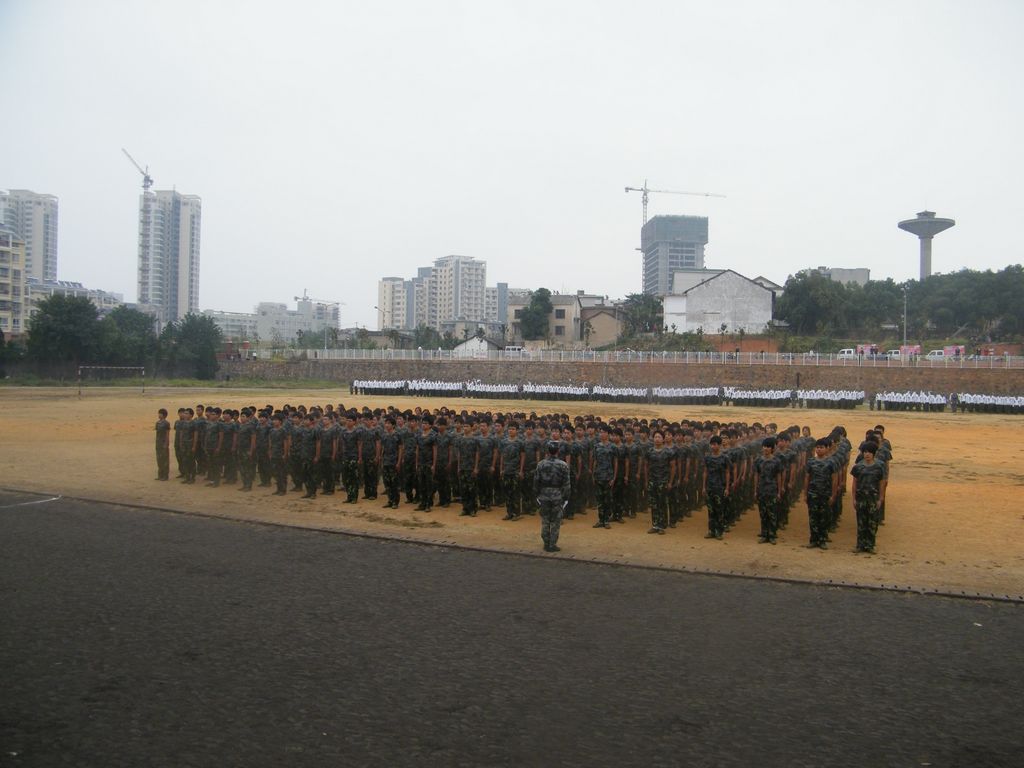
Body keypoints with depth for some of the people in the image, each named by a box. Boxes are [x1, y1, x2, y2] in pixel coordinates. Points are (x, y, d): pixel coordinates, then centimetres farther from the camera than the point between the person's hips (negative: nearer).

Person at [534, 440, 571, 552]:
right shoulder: (563, 465, -6)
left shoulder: (541, 464, 0)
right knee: (555, 521, 5)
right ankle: (552, 545, 6)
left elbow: (536, 482, 2)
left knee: (545, 521, 10)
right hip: (557, 496, -2)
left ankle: (546, 544, 15)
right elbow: (566, 484, -6)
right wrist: (565, 498, 0)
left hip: (544, 496, 2)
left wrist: (537, 495, 11)